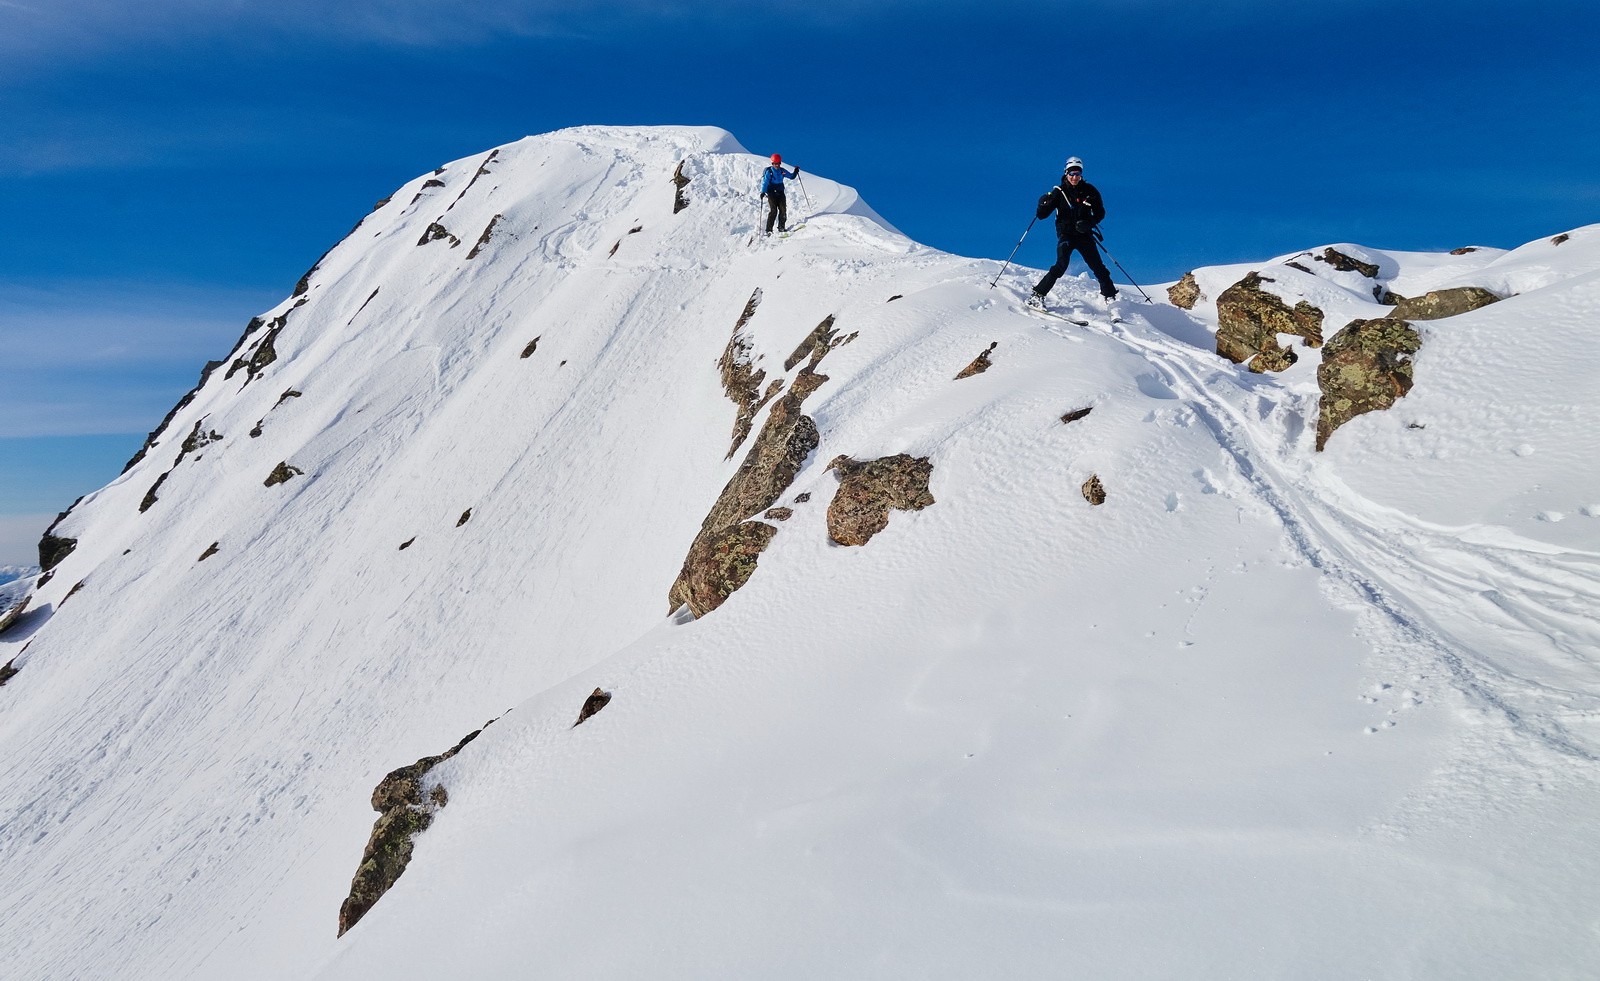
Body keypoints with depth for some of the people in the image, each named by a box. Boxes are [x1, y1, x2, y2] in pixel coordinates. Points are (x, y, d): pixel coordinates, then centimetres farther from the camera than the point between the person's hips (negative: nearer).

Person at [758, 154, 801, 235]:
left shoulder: (782, 171, 8)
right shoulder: (768, 172, -5)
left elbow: (791, 176, 18)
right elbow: (765, 182, -13)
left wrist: (795, 172, -2)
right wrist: (763, 192, -27)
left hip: (780, 193, 5)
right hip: (771, 193, -5)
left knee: (783, 210, -6)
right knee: (773, 211, -15)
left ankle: (781, 227, 7)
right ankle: (769, 230, -12)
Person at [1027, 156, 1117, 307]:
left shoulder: (1090, 191, 2)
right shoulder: (1059, 191, -2)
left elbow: (1100, 213, 6)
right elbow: (1042, 215, -2)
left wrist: (1089, 223, -14)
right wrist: (1044, 202, -24)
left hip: (1084, 235, 2)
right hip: (1066, 234, -2)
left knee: (1098, 266, -4)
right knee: (1061, 266, -23)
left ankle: (1110, 296, 11)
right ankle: (1037, 295, -17)